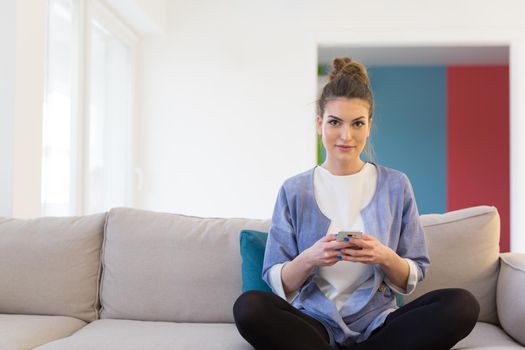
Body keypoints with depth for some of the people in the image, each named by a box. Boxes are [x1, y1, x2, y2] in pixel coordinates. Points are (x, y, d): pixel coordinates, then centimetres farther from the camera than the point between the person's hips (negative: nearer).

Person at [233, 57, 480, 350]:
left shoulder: (396, 185, 5)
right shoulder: (294, 191, 4)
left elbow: (414, 279, 6)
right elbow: (277, 282, 2)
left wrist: (386, 258, -15)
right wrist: (308, 259, -19)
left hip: (378, 325, 2)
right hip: (315, 324, -2)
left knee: (463, 304, -25)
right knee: (249, 306, -31)